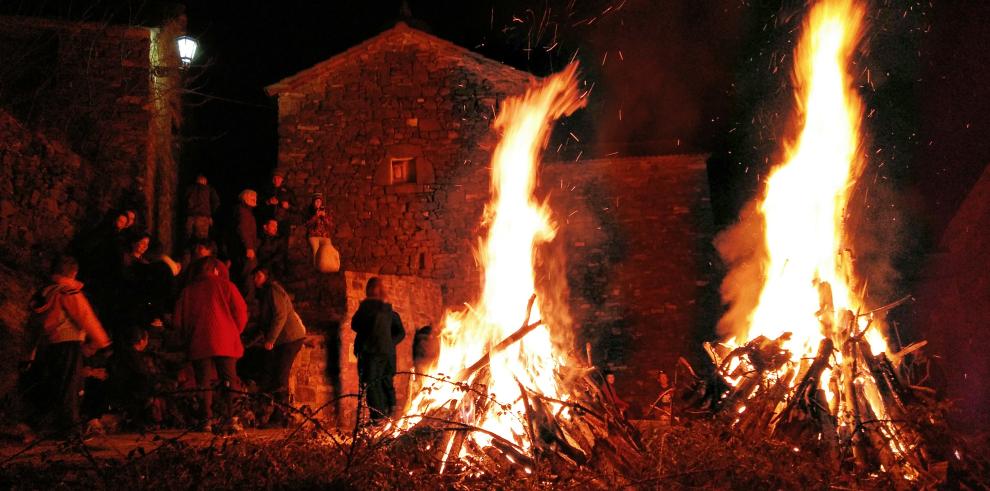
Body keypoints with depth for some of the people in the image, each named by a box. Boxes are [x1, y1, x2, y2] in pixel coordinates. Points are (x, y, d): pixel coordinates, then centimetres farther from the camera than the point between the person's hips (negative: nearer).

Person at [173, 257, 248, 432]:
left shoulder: (188, 290, 11)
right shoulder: (225, 285, 7)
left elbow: (177, 320, 9)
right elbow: (241, 311, -1)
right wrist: (235, 333, 12)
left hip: (199, 344, 1)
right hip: (225, 342, -1)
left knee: (204, 383, 6)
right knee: (229, 380, 2)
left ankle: (207, 420, -1)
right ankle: (231, 419, -8)